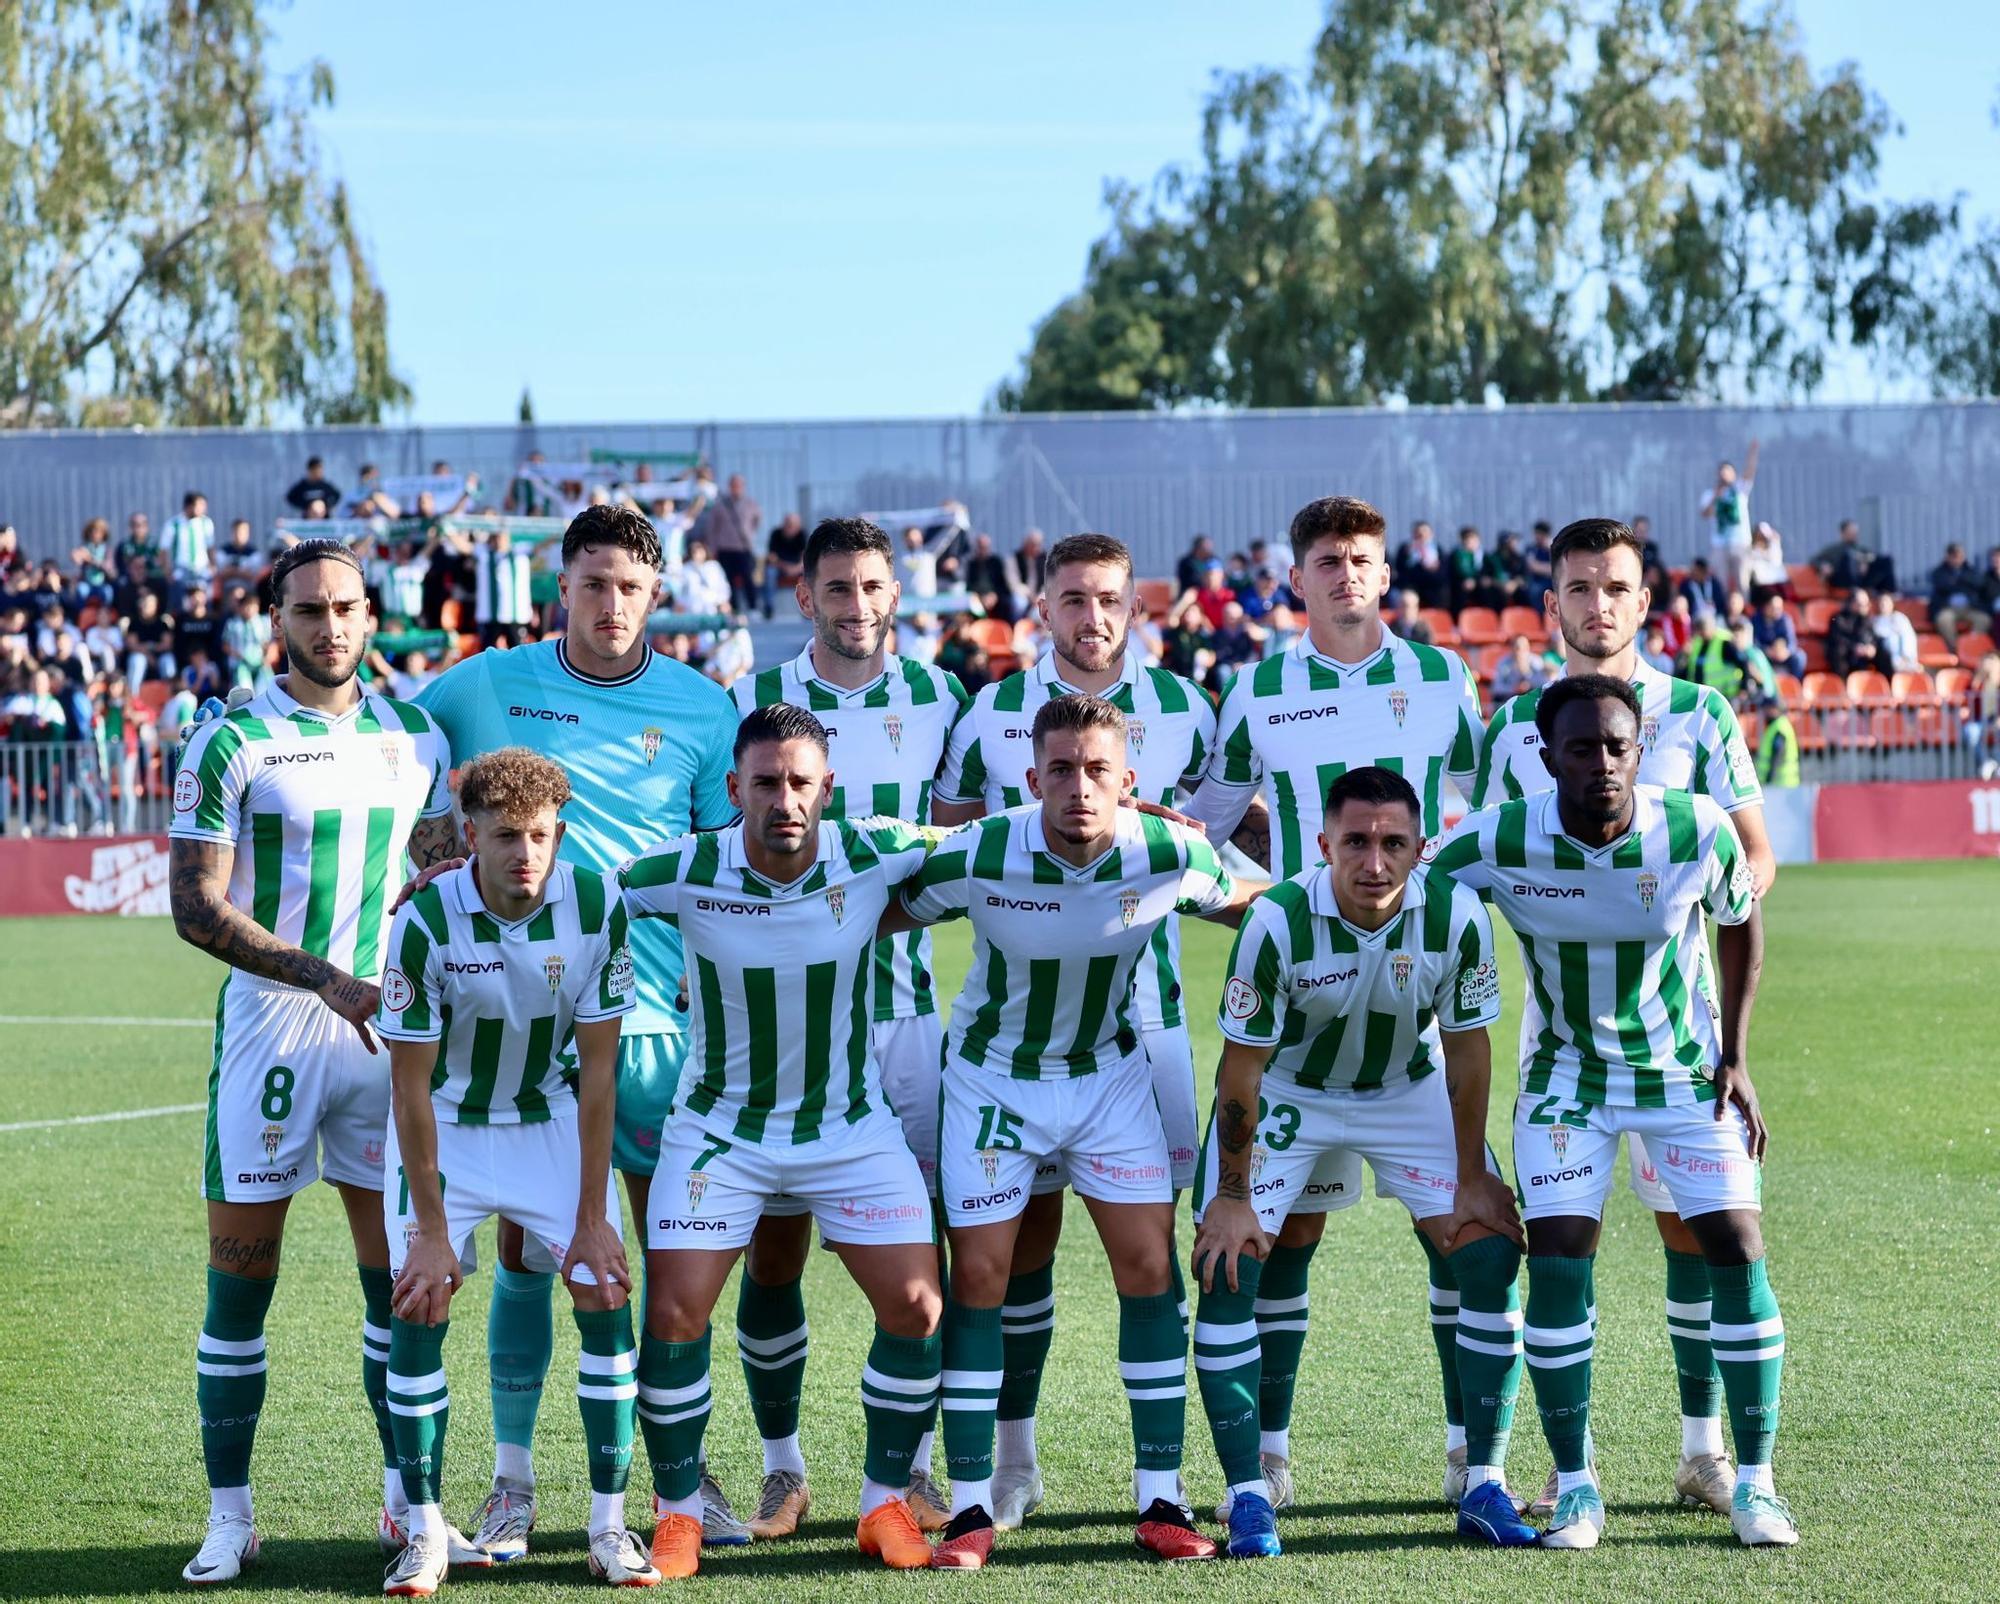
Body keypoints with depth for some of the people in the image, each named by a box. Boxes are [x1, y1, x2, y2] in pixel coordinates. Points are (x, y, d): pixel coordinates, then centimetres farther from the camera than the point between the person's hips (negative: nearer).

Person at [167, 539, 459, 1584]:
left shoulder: (417, 738, 9)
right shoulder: (230, 743, -5)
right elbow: (196, 908, -10)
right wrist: (328, 980, -18)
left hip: (385, 1025, 4)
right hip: (268, 1025, -4)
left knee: (401, 1272, 5)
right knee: (240, 1278, -1)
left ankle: (407, 1498, 15)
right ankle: (228, 1515, 6)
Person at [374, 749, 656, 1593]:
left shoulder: (598, 906, -19)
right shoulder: (425, 921, -25)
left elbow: (597, 1068, -12)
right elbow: (410, 1083, -17)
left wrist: (592, 1216, -12)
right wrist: (431, 1230, -17)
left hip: (554, 1120, 2)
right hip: (446, 1124, -2)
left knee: (607, 1297, -9)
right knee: (418, 1308, -12)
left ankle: (609, 1525, 2)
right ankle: (423, 1531, 0)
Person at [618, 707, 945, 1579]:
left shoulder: (873, 855, -16)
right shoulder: (683, 871, -19)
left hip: (851, 1125, 1)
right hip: (720, 1128, -1)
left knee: (915, 1308, -6)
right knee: (674, 1315, -10)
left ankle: (885, 1501, 13)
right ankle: (678, 1514, 9)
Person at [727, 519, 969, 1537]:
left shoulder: (938, 700, 5)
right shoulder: (754, 701, 2)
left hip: (902, 1004, 1)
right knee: (773, 1243, 0)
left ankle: (910, 1464, 10)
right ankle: (781, 1467, 12)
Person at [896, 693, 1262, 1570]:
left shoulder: (1167, 853, -20)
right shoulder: (976, 857, -25)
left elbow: (1239, 905, 3)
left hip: (1110, 1071, 2)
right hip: (993, 1076, -2)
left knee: (1149, 1269, -5)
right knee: (978, 1275, -5)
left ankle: (1160, 1499, 5)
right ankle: (970, 1509, 3)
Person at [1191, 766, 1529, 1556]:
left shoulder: (1457, 915, -25)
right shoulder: (1278, 921, -30)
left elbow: (1466, 1048, -10)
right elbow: (1242, 1066, -19)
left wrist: (1473, 1177, -7)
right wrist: (1231, 1196, -16)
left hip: (1409, 1091, 2)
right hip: (1285, 1091, -2)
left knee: (1492, 1255, -10)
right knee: (1226, 1269, -15)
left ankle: (1483, 1485, 2)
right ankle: (1246, 1496, -4)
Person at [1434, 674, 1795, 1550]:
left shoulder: (1699, 831, -19)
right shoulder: (1496, 843, -22)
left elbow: (1740, 920, 1)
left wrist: (1734, 1055, -2)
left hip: (1687, 1068, 1)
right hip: (1566, 1074, 0)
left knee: (1736, 1248, -8)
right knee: (1558, 1261, -12)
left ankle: (1755, 1484, 2)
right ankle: (1576, 1489, 0)